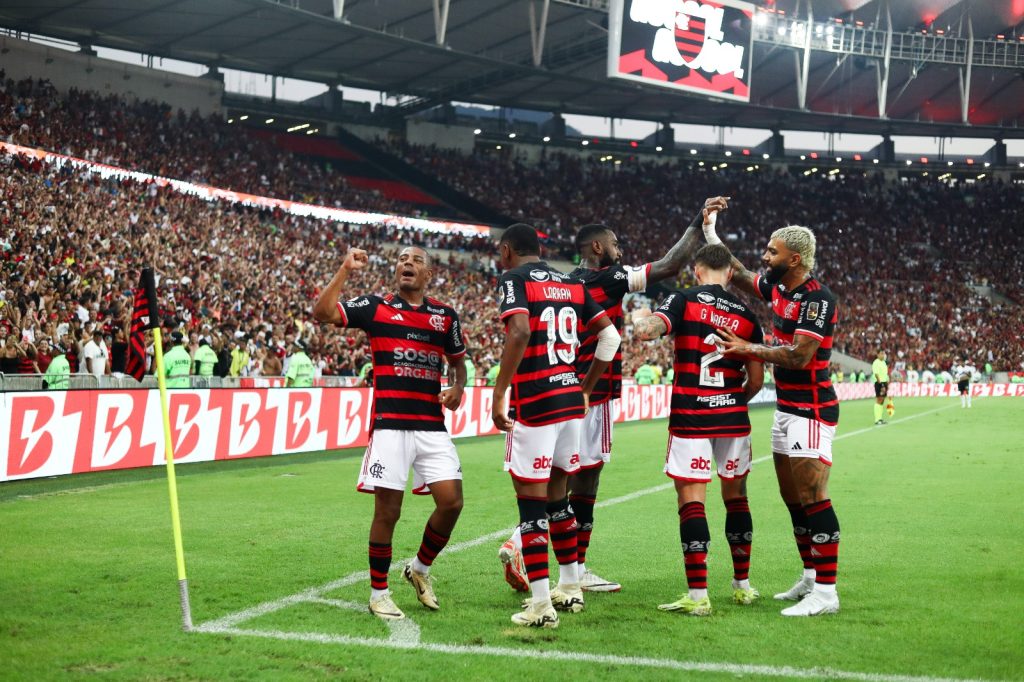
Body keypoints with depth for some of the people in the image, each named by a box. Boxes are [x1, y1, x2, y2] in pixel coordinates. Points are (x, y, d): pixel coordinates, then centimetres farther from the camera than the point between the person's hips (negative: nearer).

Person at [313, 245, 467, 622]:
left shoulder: (445, 315, 13)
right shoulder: (375, 307, 3)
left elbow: (458, 361, 25)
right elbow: (322, 312, -9)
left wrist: (458, 387, 4)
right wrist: (346, 269, -11)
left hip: (432, 425, 3)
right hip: (389, 424, -3)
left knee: (451, 502, -4)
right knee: (387, 510, -2)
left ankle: (420, 569, 22)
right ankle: (378, 593, 13)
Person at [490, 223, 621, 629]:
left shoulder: (513, 280, -4)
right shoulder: (572, 284, 15)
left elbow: (520, 332, -21)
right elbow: (609, 335, 14)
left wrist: (498, 394, -18)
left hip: (534, 403, -7)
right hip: (571, 400, 7)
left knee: (531, 501, -3)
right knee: (557, 495, 20)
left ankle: (541, 605, -4)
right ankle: (570, 588, 29)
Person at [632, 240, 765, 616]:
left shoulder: (686, 300, -4)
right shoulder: (746, 315, 7)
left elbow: (645, 331, -18)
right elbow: (756, 379, 7)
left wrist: (638, 315, 5)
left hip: (690, 416, -3)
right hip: (733, 417, 4)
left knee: (691, 499, -3)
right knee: (736, 495, 16)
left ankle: (697, 594, -7)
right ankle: (743, 585, 24)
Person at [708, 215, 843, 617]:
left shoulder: (816, 299, -18)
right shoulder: (777, 288, 8)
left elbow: (799, 357, -24)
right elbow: (737, 275, 26)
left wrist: (748, 350, -18)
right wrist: (710, 232, 22)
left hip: (811, 411, -9)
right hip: (786, 407, 9)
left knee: (812, 498, -11)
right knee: (792, 497, 14)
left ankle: (826, 592, -10)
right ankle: (810, 577, 25)